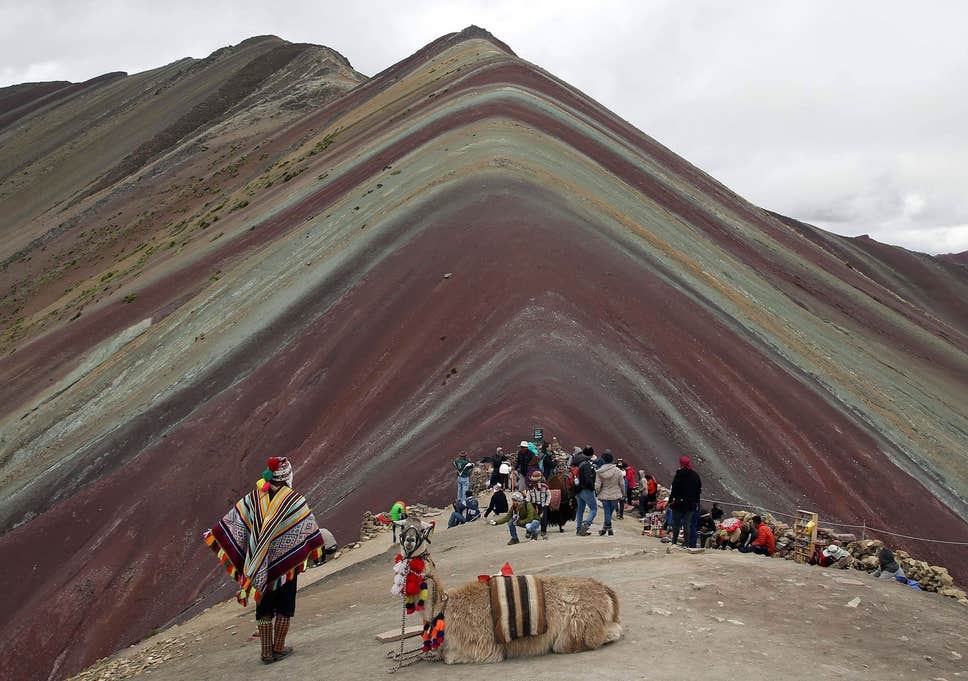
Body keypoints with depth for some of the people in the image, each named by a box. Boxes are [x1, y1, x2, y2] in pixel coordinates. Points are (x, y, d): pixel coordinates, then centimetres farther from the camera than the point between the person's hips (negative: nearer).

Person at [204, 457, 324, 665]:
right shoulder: (295, 500, -11)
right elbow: (309, 528, -8)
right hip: (286, 562, -3)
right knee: (284, 607, 12)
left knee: (264, 608, 12)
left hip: (260, 564, 3)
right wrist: (319, 549, 4)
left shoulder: (254, 497, -2)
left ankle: (267, 651, 16)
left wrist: (213, 535, 12)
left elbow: (232, 520, 2)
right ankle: (279, 648, 17)